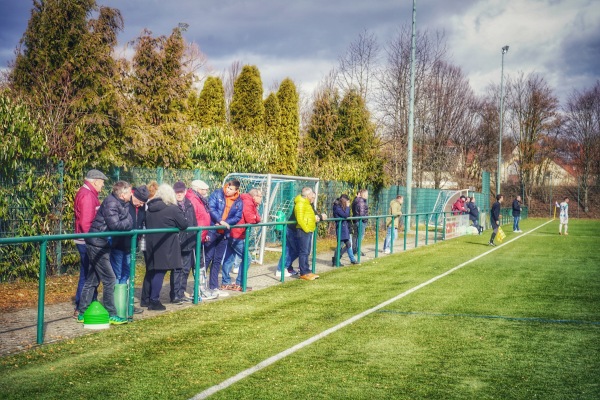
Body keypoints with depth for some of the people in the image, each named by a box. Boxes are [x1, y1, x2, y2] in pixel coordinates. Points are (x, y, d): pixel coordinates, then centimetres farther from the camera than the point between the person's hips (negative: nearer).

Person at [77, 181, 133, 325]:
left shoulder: (122, 204, 10)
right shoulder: (111, 203, -18)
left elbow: (128, 223, 8)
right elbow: (114, 225, -25)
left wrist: (127, 223, -12)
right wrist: (128, 223, -11)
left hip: (100, 244, 10)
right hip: (97, 244, -10)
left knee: (92, 280, 13)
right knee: (109, 279, -5)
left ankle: (83, 313, 20)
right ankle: (111, 315, 2)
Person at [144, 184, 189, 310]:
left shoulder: (150, 208, 9)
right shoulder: (173, 209, -10)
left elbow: (146, 224, 17)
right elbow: (184, 225, -6)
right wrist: (174, 226, 12)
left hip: (151, 244, 6)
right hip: (166, 246, -6)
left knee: (153, 271, 12)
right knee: (160, 272, -4)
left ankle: (152, 300, 17)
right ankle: (154, 301, -3)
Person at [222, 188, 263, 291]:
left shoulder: (250, 203, 18)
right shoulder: (248, 203, -12)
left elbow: (256, 219, 15)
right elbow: (250, 220, -18)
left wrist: (255, 218, -4)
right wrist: (255, 219, 0)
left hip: (232, 234, 10)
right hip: (238, 236, -10)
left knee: (229, 259, 12)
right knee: (246, 259, -4)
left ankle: (225, 283, 18)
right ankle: (239, 284, -1)